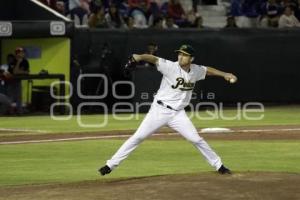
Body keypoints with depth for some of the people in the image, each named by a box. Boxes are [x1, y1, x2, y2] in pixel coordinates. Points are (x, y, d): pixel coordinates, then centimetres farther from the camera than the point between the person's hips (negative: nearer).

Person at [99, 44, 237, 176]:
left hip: (178, 114, 3)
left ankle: (218, 165, 17)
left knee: (196, 139, 1)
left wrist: (224, 74, 17)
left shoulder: (196, 70, 3)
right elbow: (153, 59, -27)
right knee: (138, 137, -8)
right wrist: (139, 57, -45)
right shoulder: (170, 67, -13)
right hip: (159, 110, -3)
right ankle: (111, 165, -4)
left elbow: (208, 70, 24)